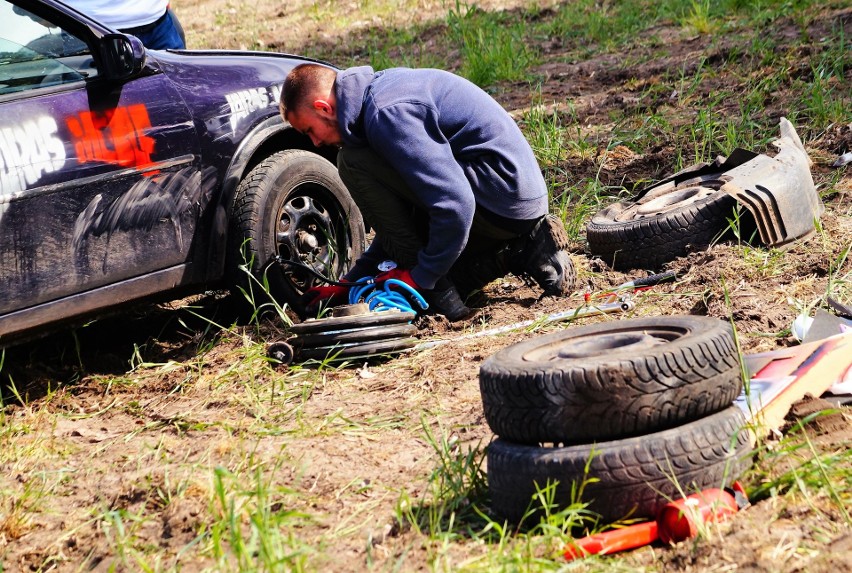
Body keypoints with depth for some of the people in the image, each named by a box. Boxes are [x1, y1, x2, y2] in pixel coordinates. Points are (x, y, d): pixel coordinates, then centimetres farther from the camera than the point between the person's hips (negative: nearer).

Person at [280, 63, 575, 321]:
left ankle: (438, 292, -11)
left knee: (354, 163, -13)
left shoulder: (386, 113, -20)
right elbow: (398, 216, 20)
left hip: (503, 193, -10)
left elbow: (454, 205, -28)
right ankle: (525, 249, 12)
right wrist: (351, 283, 16)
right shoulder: (380, 90, 15)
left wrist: (421, 278, -16)